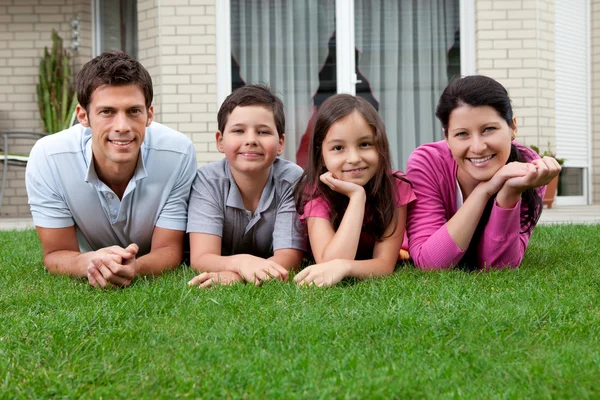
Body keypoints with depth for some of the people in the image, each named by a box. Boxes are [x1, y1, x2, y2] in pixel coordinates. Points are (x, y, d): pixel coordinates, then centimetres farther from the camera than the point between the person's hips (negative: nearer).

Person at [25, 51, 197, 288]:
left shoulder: (179, 153, -26)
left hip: (160, 280, -1)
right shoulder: (47, 158, -26)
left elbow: (168, 249, -18)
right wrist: (89, 263, -43)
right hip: (86, 287, 1)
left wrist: (135, 267, -43)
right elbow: (56, 254, -17)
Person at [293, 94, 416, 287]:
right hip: (330, 289, -1)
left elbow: (385, 264, -26)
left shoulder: (396, 187, -18)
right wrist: (357, 195, -36)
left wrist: (343, 267, -47)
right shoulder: (316, 193, -22)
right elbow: (330, 262, -36)